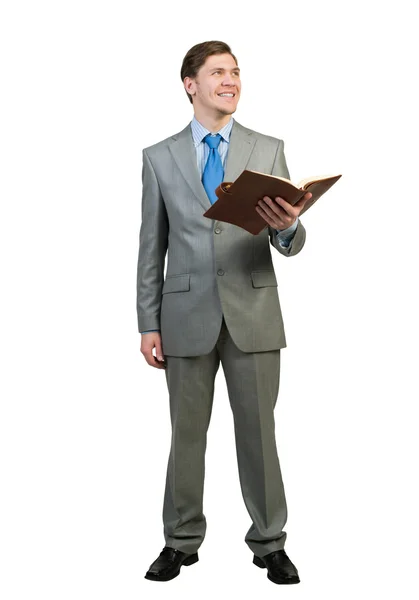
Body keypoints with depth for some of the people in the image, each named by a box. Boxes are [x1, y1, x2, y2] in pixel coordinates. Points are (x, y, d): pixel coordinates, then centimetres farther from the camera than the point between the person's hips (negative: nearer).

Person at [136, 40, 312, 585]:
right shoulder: (159, 157, 6)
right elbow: (152, 248, 6)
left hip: (253, 312, 0)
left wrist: (288, 226, -24)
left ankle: (269, 542, 21)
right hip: (187, 314, 1)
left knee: (258, 431, 5)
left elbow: (290, 246, 0)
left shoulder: (269, 150, 5)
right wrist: (149, 324, 2)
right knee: (187, 432, 10)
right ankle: (182, 541, 25)